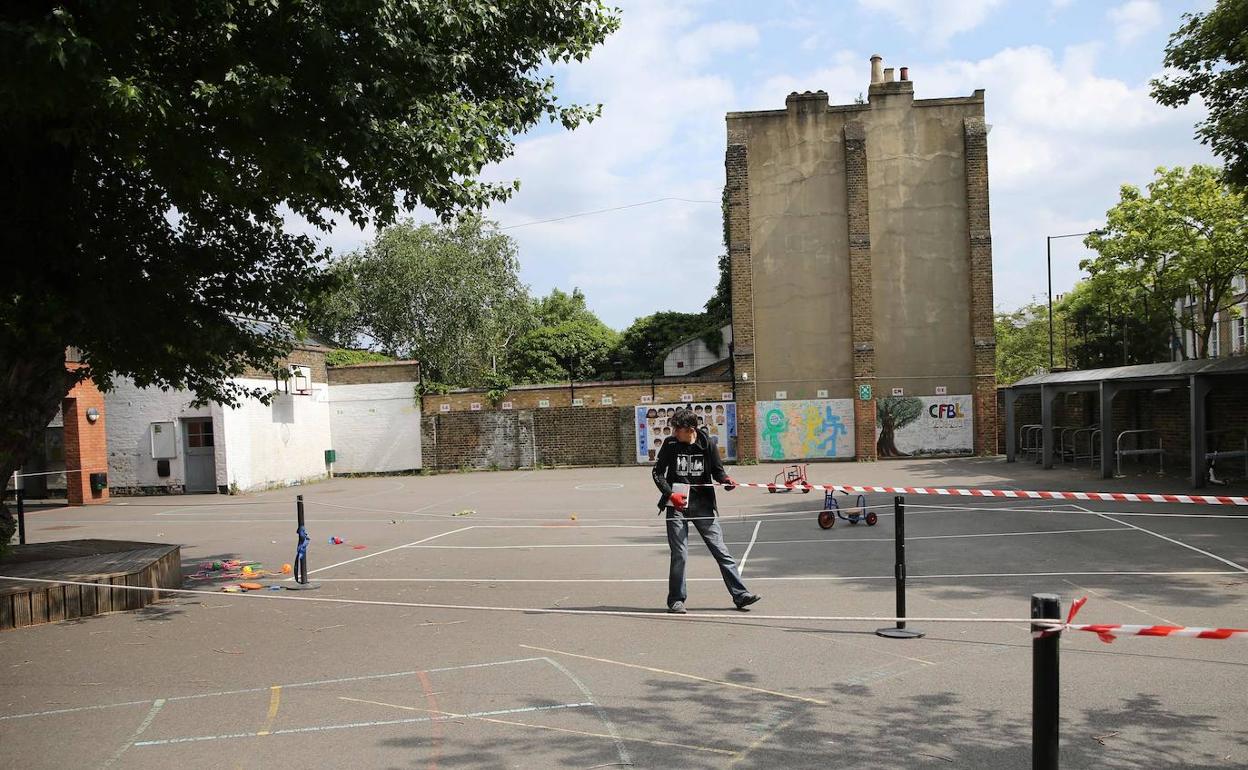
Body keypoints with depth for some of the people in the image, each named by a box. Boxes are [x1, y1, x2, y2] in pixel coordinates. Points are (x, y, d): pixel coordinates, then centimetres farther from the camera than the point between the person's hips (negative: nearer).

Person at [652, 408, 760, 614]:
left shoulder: (707, 444, -3)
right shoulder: (670, 444, -3)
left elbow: (717, 470, 7)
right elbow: (657, 473, 1)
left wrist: (725, 480, -15)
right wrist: (670, 494, -14)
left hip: (703, 505, 1)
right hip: (677, 505, -1)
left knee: (721, 550, 1)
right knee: (679, 555, -1)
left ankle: (740, 595, 6)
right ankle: (676, 600, 13)